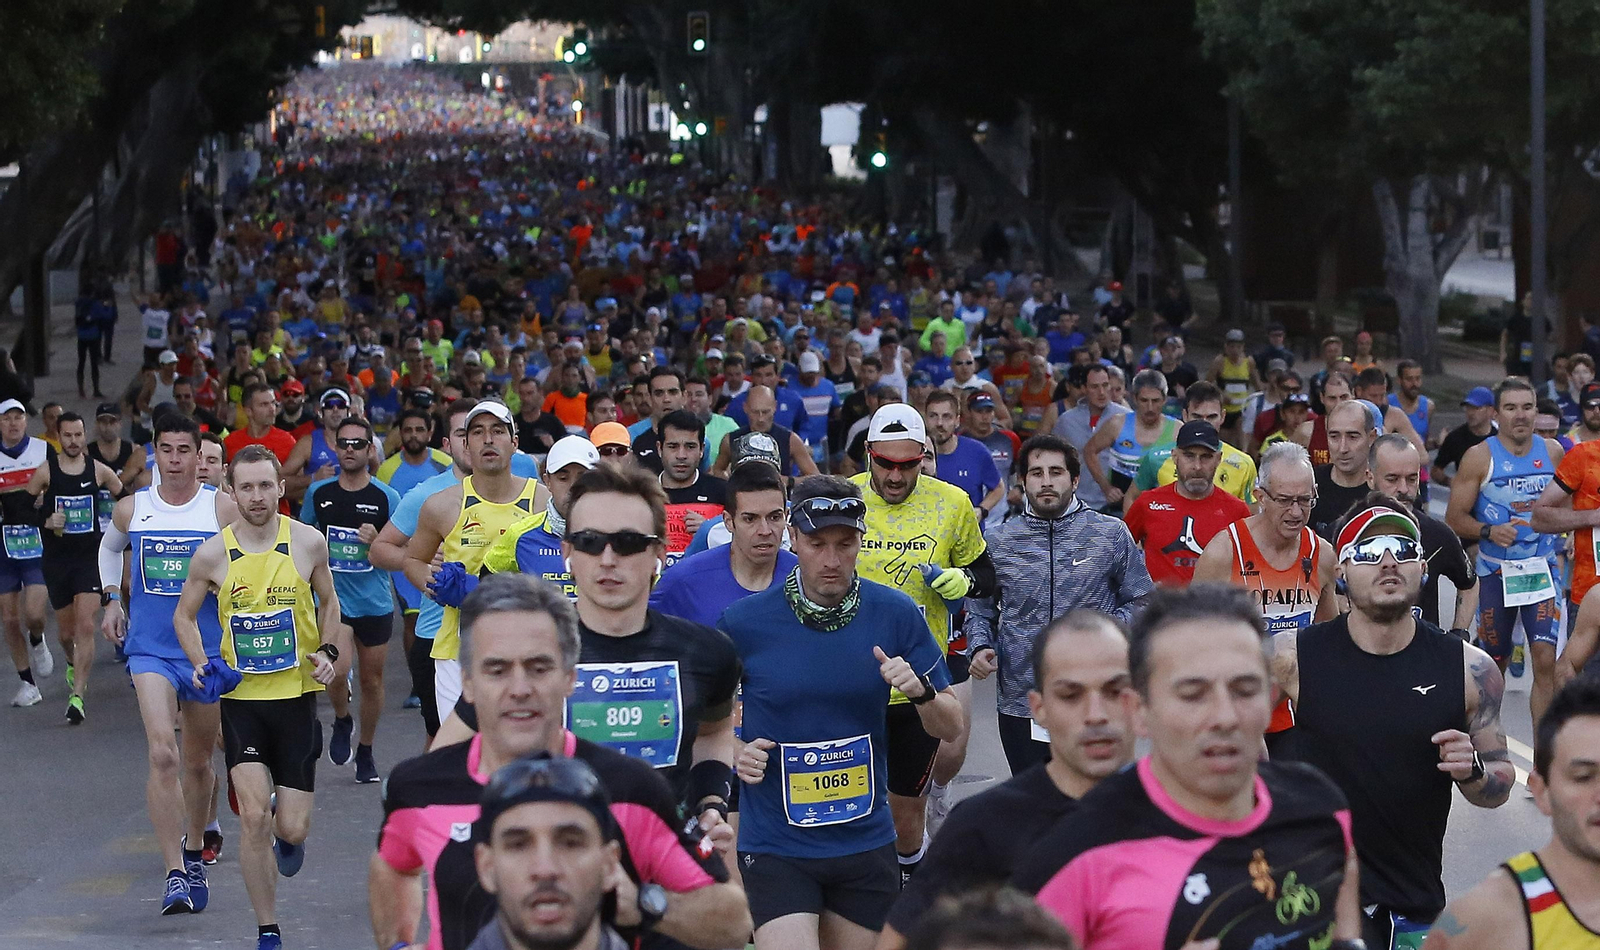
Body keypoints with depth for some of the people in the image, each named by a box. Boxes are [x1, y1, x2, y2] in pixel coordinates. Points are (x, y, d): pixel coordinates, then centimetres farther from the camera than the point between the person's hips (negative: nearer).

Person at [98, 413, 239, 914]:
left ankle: (193, 852, 38)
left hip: (209, 651, 0)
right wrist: (111, 598, 12)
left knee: (198, 761, 14)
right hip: (149, 650, 0)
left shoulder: (223, 508, -5)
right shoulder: (130, 510, 2)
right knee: (162, 755, -18)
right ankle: (175, 874, -19)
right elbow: (109, 547, 24)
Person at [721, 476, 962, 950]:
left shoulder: (896, 613, -3)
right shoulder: (743, 621, -8)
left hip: (866, 839, 3)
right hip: (774, 844, -3)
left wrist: (920, 691, -17)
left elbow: (950, 728, 3)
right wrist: (733, 752, -13)